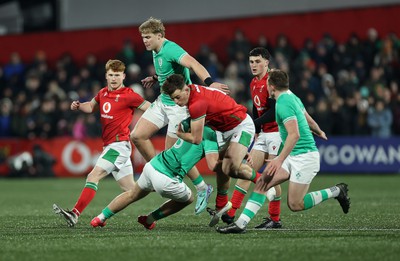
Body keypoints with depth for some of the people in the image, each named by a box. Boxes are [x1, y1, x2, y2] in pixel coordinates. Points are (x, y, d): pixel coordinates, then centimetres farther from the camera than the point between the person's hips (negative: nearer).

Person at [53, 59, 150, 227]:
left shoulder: (128, 96, -9)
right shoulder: (103, 93, 12)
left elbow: (151, 109, -6)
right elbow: (91, 107, 26)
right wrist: (79, 106, 6)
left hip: (119, 145, -8)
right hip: (109, 145, 8)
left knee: (93, 177, -15)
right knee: (130, 188, 10)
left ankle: (75, 214, -19)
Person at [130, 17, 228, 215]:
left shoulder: (170, 49, -22)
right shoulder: (156, 52, 8)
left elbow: (193, 64, -39)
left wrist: (209, 82, -54)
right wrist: (156, 78, 13)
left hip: (178, 105, -9)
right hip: (162, 102, 9)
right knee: (137, 135, 0)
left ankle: (203, 189, 9)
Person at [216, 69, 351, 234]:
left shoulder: (283, 104, -18)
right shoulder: (292, 98, 11)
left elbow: (295, 134, -27)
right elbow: (309, 121, 26)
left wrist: (280, 159, -32)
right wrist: (319, 132, 47)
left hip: (304, 157, -10)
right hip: (293, 157, 10)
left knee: (295, 205, -9)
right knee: (262, 182, -2)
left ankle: (336, 191, 6)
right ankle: (241, 223, -6)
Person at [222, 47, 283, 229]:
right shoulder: (253, 84, 13)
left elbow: (274, 111, -20)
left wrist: (255, 125, -18)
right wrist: (254, 131, 12)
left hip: (276, 133, -9)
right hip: (263, 134, 9)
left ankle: (275, 219, 3)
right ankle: (230, 213, 2)